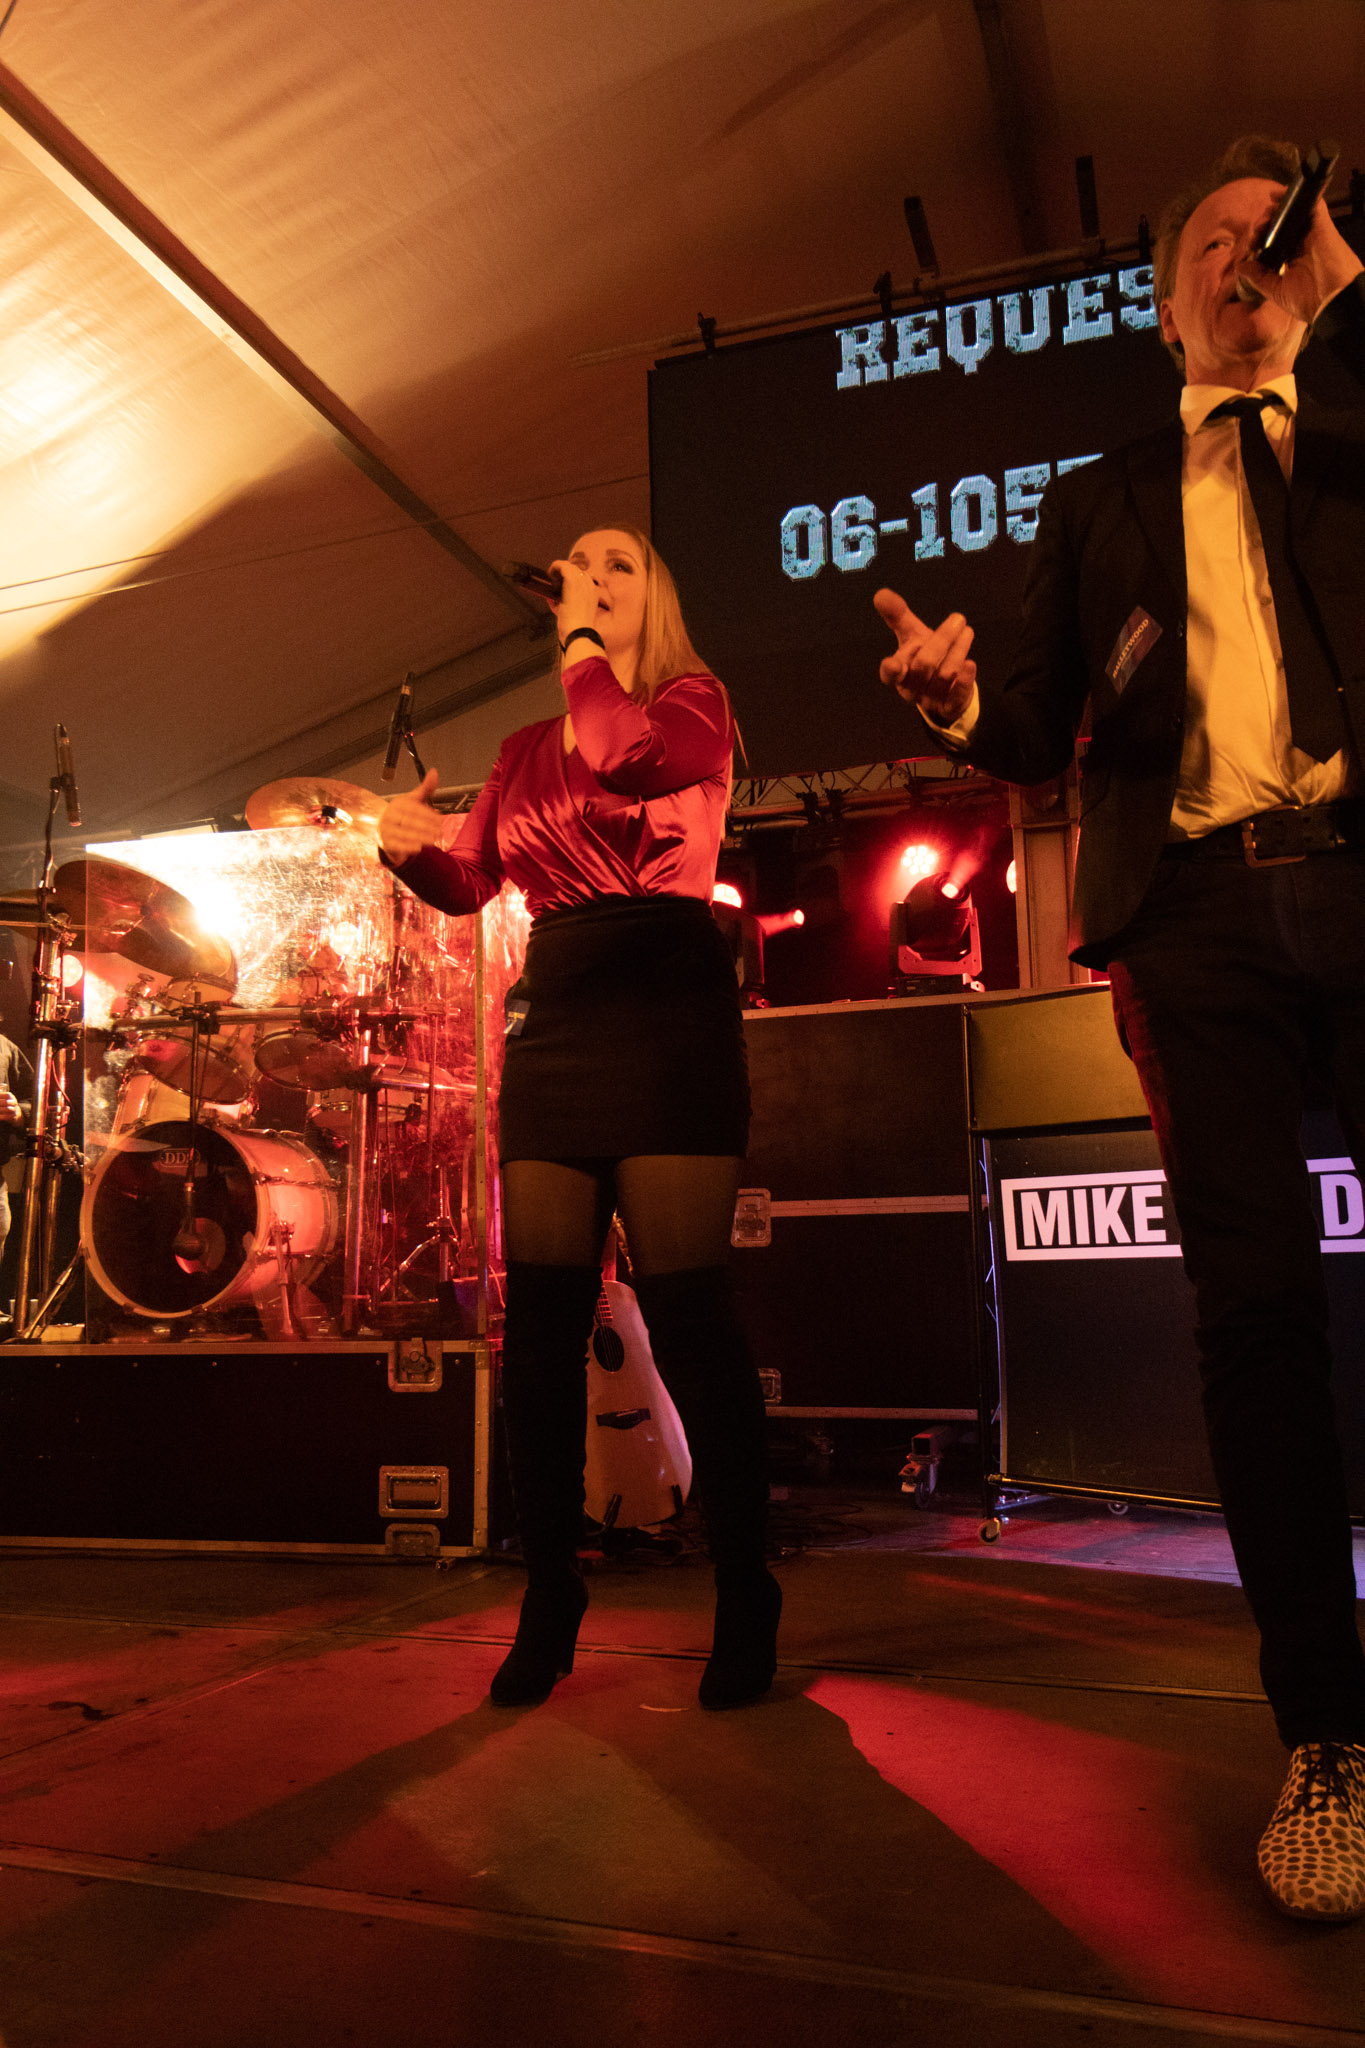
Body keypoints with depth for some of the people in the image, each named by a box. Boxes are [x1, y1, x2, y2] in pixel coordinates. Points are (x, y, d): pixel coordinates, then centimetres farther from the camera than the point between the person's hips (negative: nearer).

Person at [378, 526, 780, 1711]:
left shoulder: (694, 702, 8)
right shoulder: (526, 753, 22)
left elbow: (626, 754, -15)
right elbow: (470, 882, 17)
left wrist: (585, 644, -1)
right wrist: (409, 846, -3)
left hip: (667, 1005, -5)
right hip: (553, 1015, 5)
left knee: (686, 1305, -9)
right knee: (542, 1311, 1)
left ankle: (746, 1600, 5)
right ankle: (549, 1598, 12)